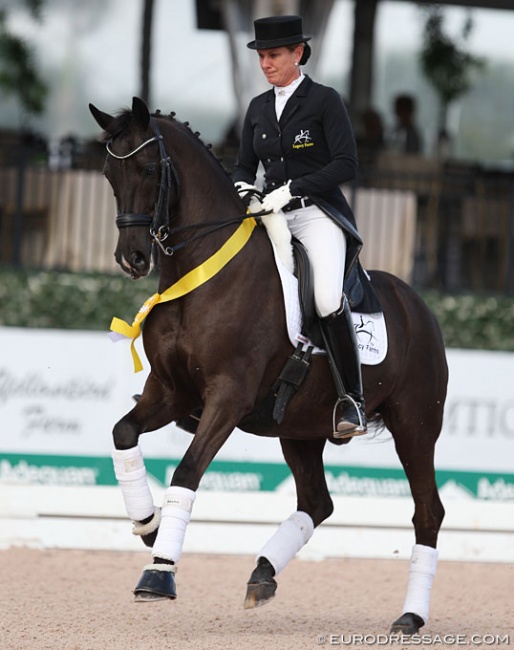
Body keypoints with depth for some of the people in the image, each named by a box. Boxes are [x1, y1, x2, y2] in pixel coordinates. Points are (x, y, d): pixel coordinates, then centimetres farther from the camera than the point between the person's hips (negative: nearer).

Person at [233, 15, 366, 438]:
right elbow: (245, 164, 20)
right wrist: (241, 187, -4)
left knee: (328, 299, -29)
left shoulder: (325, 101, -2)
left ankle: (352, 399, -19)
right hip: (272, 217, 7)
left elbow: (346, 166, -10)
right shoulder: (258, 108, 15)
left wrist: (291, 189, -18)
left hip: (318, 215, -6)